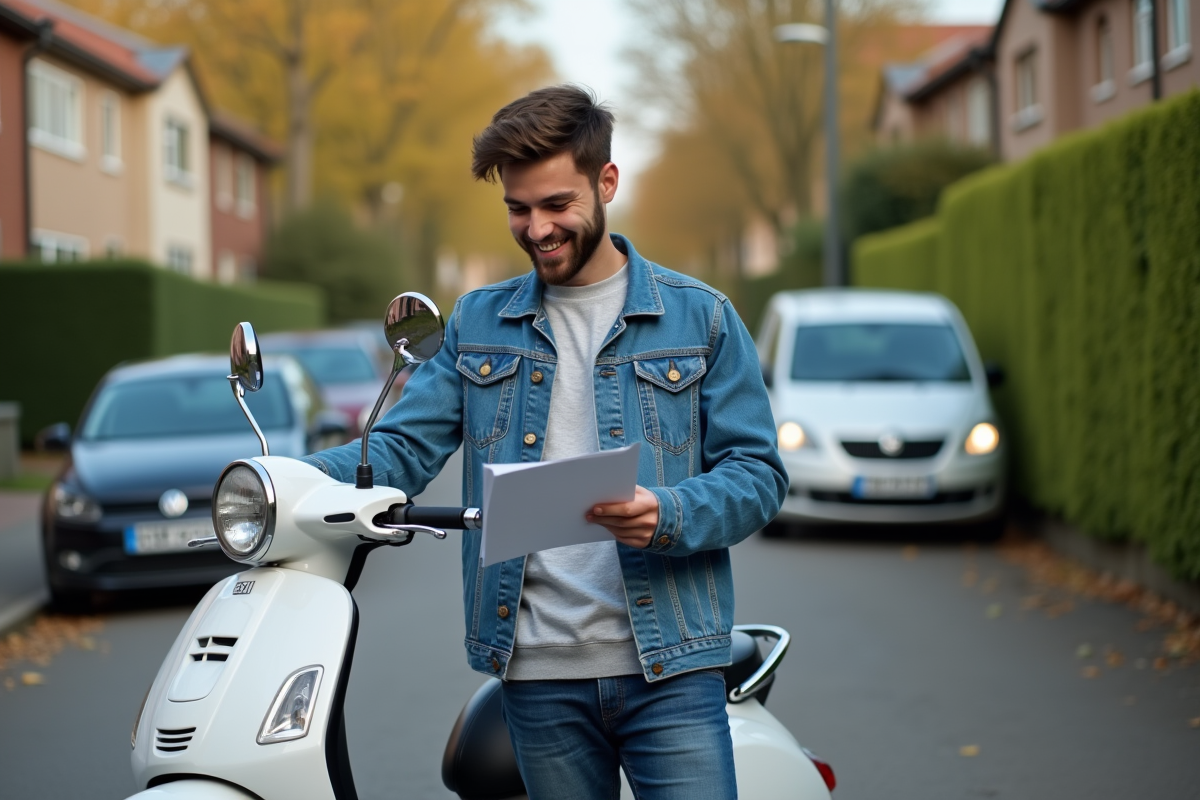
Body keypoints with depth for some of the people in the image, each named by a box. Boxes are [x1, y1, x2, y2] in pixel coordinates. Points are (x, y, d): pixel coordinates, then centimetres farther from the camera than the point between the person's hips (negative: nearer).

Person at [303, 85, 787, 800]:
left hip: (668, 666, -2)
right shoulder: (479, 324, 13)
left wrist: (668, 516, -19)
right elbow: (405, 447, 5)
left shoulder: (700, 317, 5)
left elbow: (757, 474, 1)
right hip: (539, 673, 2)